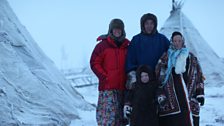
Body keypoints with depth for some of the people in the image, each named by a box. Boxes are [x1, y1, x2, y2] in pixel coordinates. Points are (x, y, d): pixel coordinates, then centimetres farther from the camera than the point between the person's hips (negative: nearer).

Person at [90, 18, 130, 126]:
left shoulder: (127, 46, 12)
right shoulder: (103, 45, 1)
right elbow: (94, 63, -1)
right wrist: (103, 76, -10)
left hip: (122, 86, 4)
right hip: (107, 87, -4)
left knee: (120, 115, 9)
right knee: (107, 113, -13)